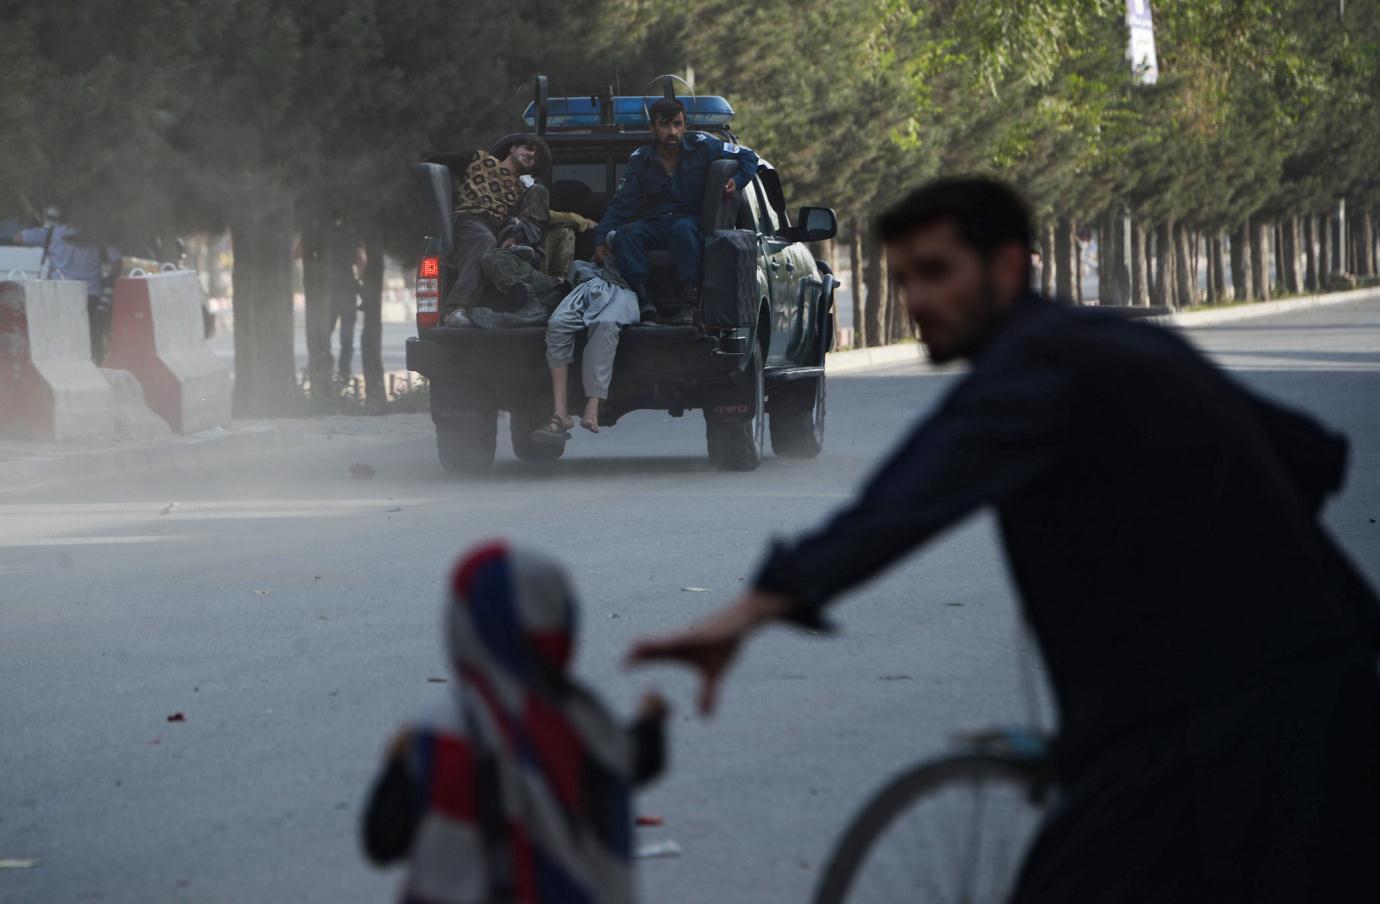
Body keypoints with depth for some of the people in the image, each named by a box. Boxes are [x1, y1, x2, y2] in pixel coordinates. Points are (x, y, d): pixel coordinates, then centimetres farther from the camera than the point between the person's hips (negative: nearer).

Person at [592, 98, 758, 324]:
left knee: (683, 228, -39)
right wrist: (601, 240, -8)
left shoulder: (701, 147, 3)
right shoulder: (640, 160, 8)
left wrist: (737, 181, -8)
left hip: (692, 223, -2)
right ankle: (645, 304, -44)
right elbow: (621, 205, 4)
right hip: (654, 227, 2)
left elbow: (748, 157, 12)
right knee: (624, 235, -30)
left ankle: (690, 302, -43)